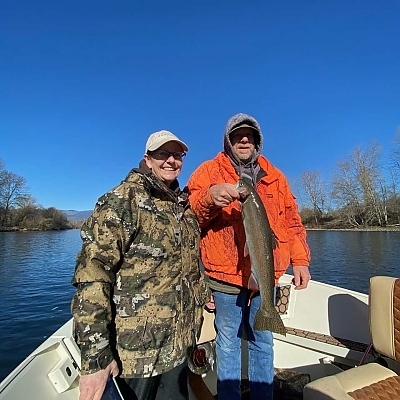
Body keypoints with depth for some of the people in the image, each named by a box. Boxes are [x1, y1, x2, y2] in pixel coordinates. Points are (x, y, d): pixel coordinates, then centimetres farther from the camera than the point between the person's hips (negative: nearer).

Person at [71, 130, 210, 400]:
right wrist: (95, 354, -22)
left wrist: (205, 301, 18)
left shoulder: (184, 206, 9)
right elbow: (92, 274, -19)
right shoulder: (123, 200, -13)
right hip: (136, 348, -6)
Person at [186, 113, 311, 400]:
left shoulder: (274, 176, 12)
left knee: (263, 343, 19)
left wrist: (300, 259, 4)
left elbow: (291, 220, 12)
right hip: (226, 275, -3)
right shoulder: (209, 171, 1)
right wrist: (209, 197, -30)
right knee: (228, 343, 12)